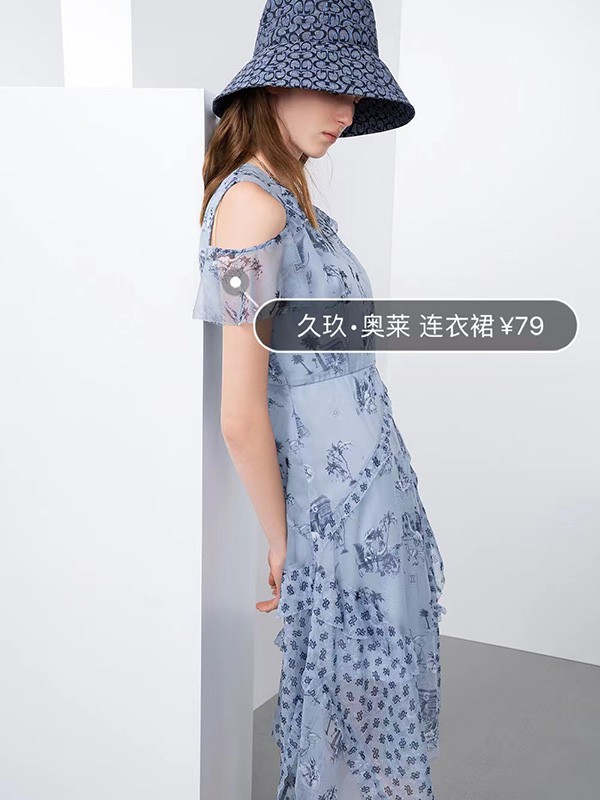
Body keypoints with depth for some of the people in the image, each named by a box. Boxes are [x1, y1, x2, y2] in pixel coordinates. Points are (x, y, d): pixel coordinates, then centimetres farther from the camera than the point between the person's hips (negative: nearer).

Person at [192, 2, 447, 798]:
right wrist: (281, 546, -10)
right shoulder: (251, 203, -20)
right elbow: (242, 417, -23)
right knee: (359, 731, 12)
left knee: (384, 699, 23)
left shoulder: (292, 200, 8)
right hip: (337, 522, -8)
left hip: (372, 501, 8)